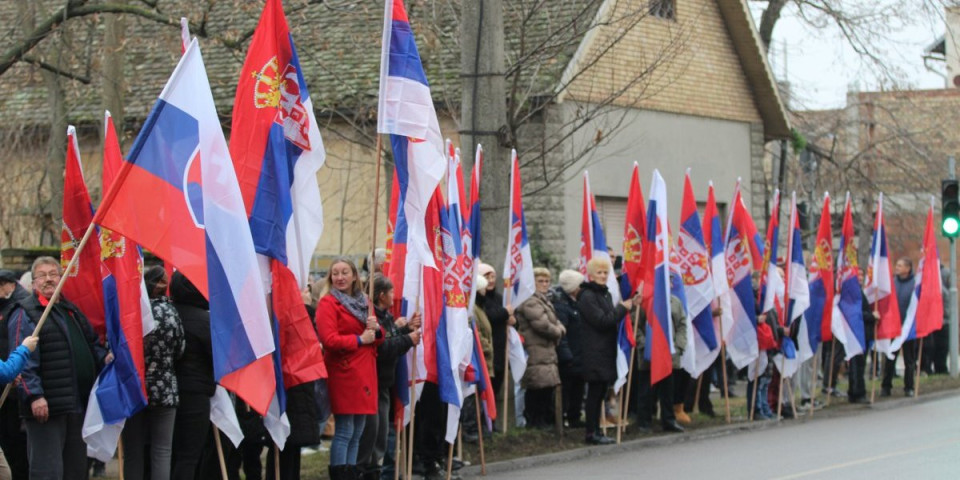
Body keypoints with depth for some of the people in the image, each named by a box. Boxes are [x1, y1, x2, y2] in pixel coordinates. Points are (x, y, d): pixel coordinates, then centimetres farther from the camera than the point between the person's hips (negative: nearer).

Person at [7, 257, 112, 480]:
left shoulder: (71, 311, 19)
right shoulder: (25, 313, -6)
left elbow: (92, 343, 29)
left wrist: (104, 357, 7)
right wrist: (34, 395, -24)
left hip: (79, 404, 8)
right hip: (46, 406, -8)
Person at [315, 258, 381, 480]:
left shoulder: (363, 301, 16)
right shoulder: (328, 302, -6)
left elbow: (374, 336, 21)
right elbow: (329, 339, -17)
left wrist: (376, 330, -1)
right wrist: (359, 339, -14)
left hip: (364, 373, 8)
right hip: (343, 373, -7)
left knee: (357, 433, 10)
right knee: (344, 432, -9)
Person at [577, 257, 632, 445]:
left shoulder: (606, 294, 18)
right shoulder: (587, 296, -11)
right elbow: (602, 321, -18)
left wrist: (628, 306, 8)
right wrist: (623, 308, -11)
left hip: (606, 351, 9)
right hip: (594, 353, -9)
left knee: (600, 392, 11)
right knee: (595, 392, -5)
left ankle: (596, 431, 16)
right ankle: (591, 433, 0)